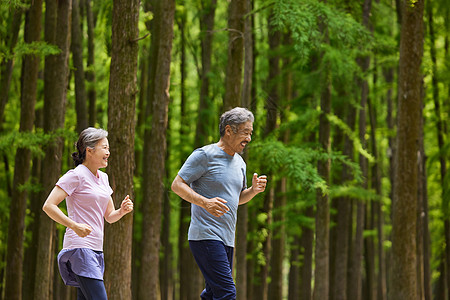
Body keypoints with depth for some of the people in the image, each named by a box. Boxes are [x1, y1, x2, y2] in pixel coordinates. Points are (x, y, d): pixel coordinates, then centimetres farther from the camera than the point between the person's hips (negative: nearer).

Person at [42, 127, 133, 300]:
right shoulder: (76, 175, -6)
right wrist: (75, 226, -23)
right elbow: (48, 206, -13)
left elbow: (109, 216, 22)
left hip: (96, 250, 8)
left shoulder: (102, 177, 18)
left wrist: (122, 210, 0)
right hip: (80, 247, -8)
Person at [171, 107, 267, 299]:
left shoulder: (239, 162, 18)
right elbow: (177, 185, -9)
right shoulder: (204, 155, -7)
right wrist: (205, 202, -24)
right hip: (205, 237, -9)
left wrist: (253, 190, 6)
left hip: (227, 240, 9)